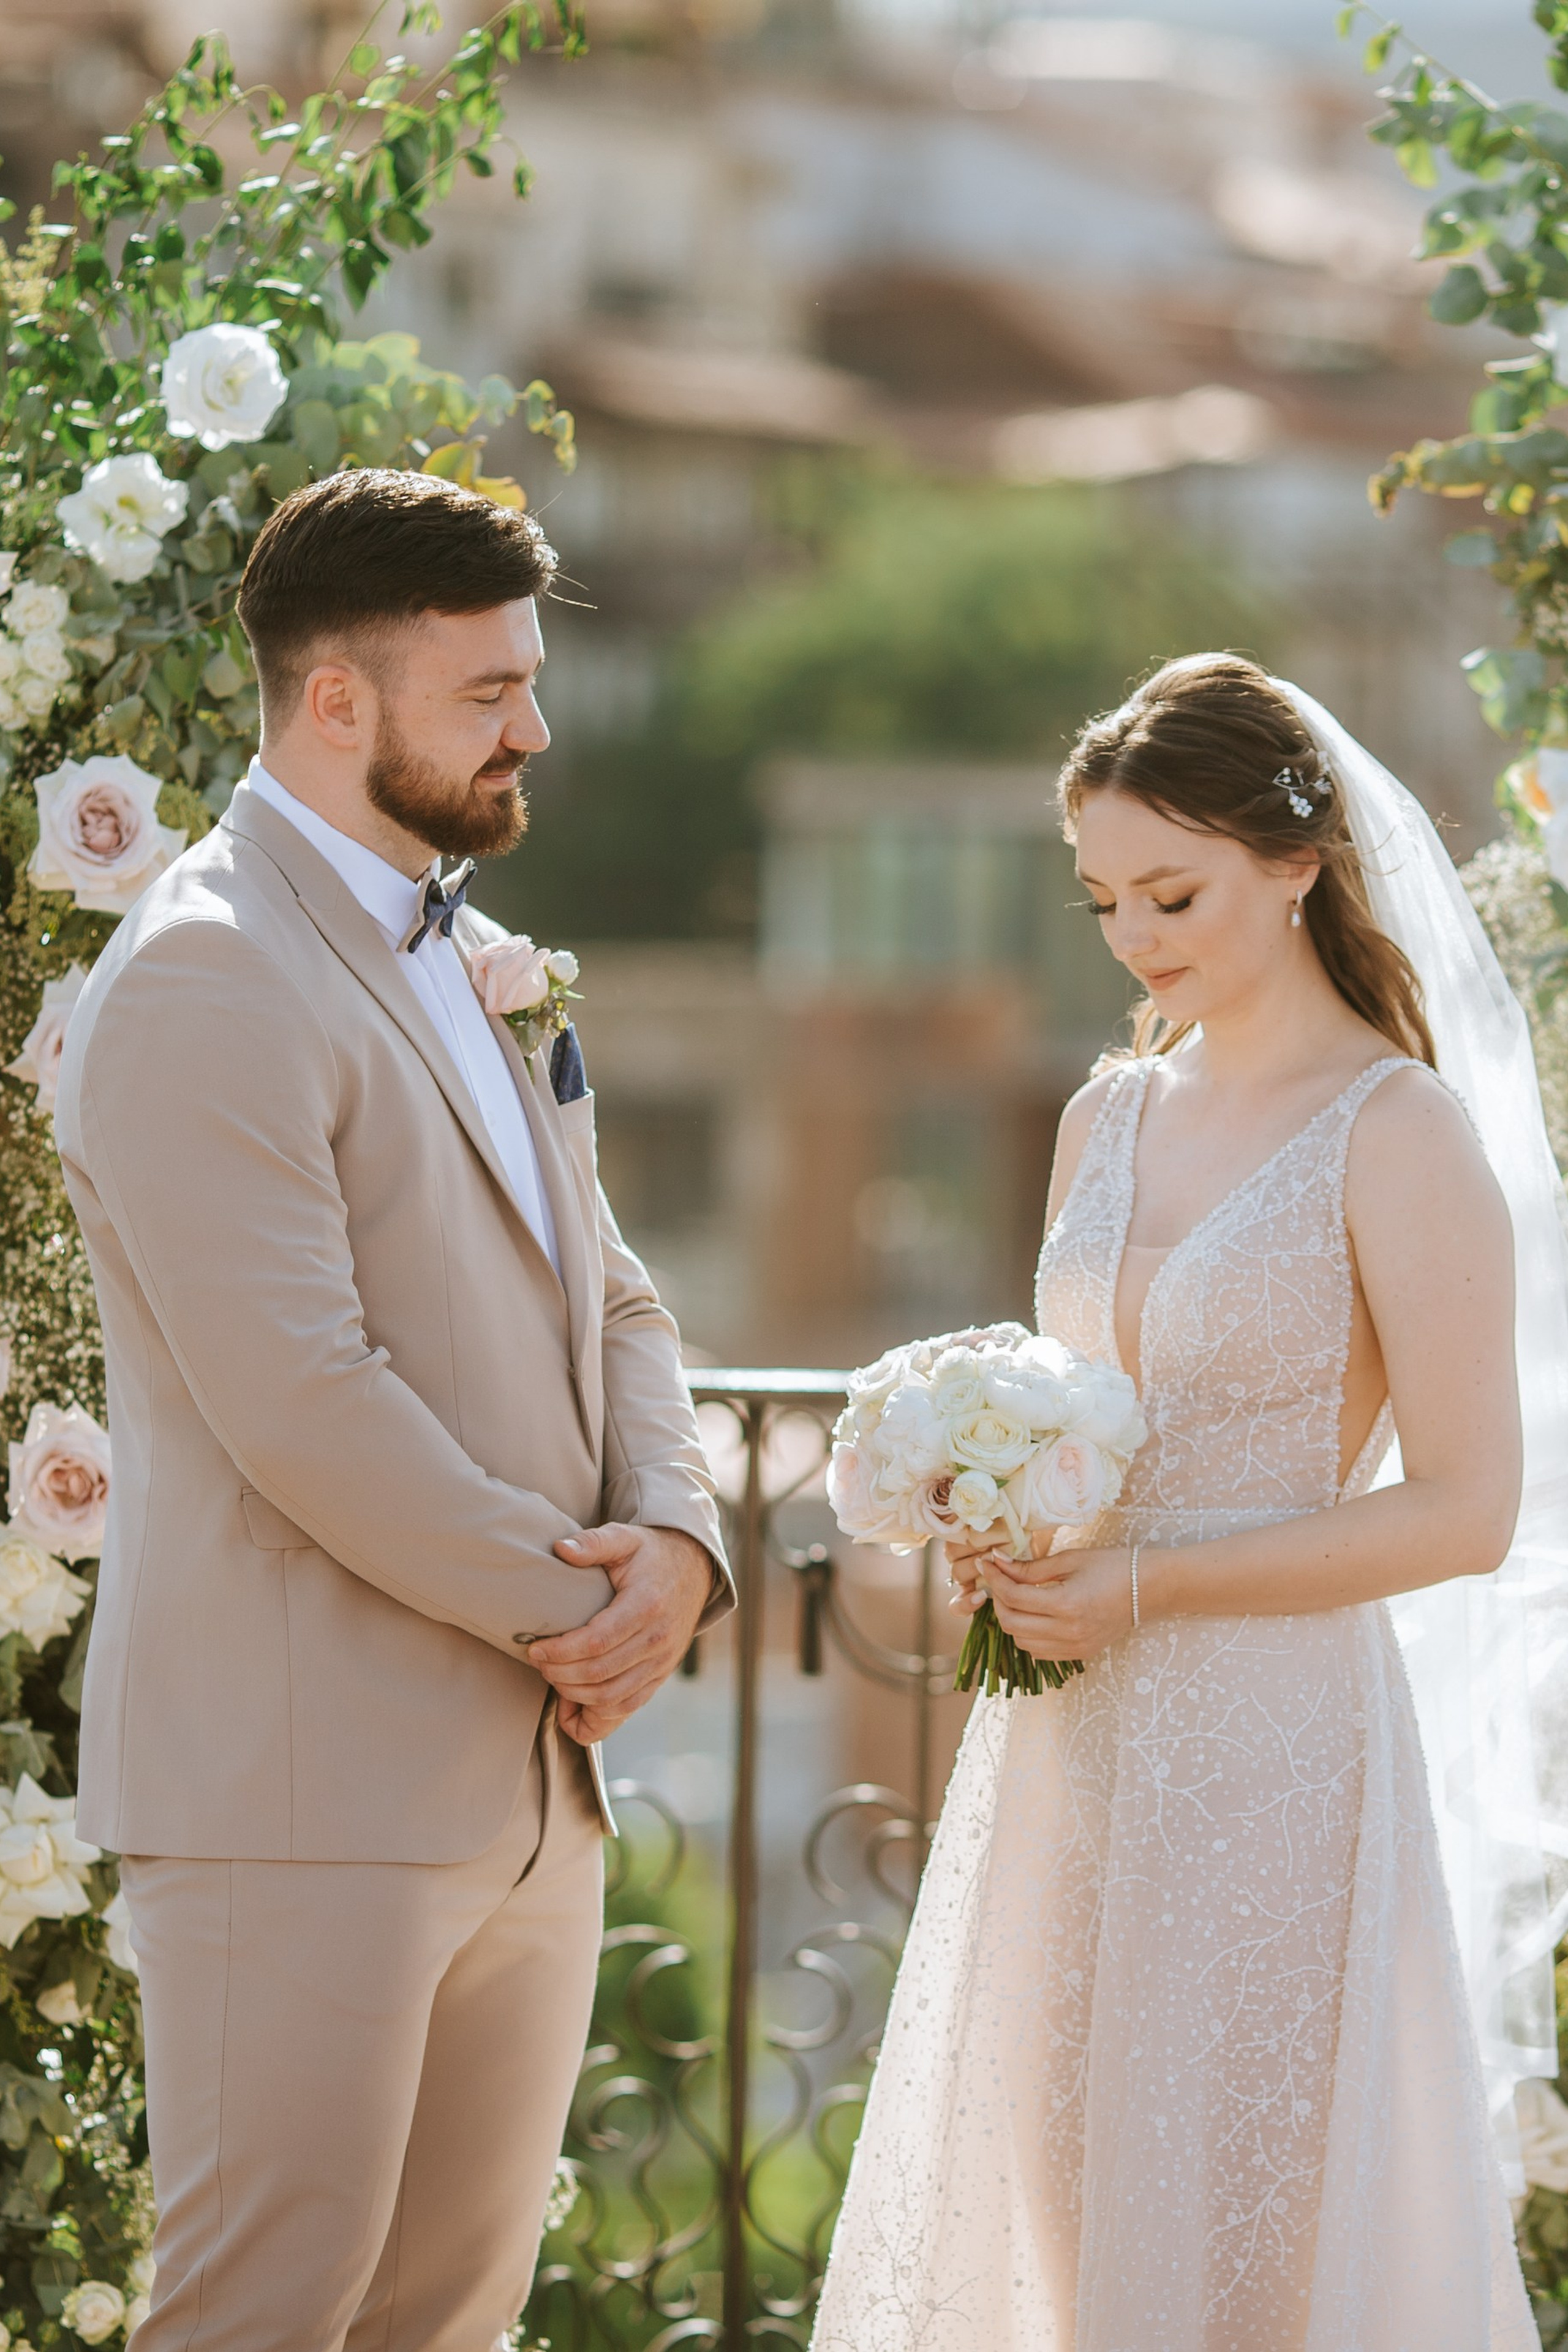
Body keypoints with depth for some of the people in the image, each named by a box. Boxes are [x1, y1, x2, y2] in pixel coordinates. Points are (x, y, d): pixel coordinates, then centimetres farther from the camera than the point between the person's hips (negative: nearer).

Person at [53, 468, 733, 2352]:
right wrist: (572, 1609, -11)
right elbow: (303, 1406, -21)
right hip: (305, 1785, -9)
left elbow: (606, 1300, 19)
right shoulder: (205, 978, -13)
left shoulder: (462, 959, 18)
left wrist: (674, 1540, -1)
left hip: (529, 1771, 9)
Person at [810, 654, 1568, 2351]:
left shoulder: (1399, 1134, -9)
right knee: (1042, 2205, 10)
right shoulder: (1109, 1117, 12)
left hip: (1269, 1743, -7)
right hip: (1067, 1750, 7)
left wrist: (1146, 1588, -16)